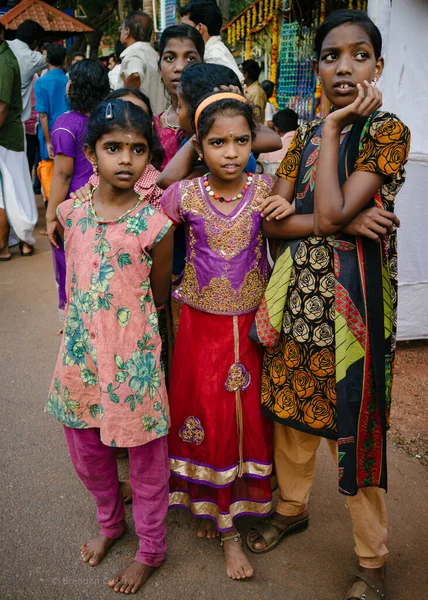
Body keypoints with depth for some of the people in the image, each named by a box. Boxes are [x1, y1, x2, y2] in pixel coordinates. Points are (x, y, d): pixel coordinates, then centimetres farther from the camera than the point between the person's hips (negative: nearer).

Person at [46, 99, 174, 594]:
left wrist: (128, 322, 8)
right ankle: (110, 521, 49)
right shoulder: (70, 213, -3)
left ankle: (151, 549, 35)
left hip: (132, 354, -4)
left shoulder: (154, 224, -15)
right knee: (85, 450, 20)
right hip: (80, 349, 5)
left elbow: (158, 295, -2)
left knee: (145, 452, 11)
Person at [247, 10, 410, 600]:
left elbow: (331, 212, -20)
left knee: (353, 423, 3)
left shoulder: (389, 131, -7)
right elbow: (271, 220, -1)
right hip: (299, 286, 5)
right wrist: (341, 222, -16)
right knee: (292, 404, 16)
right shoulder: (305, 137, 9)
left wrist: (334, 128, -12)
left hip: (353, 291, -5)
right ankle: (292, 506, 43)